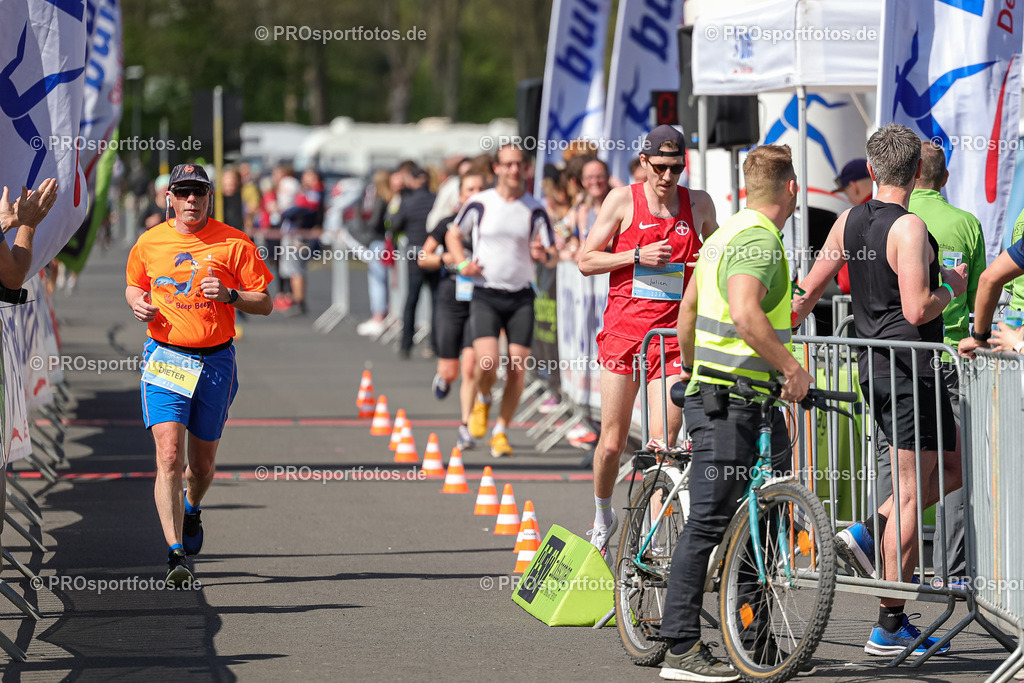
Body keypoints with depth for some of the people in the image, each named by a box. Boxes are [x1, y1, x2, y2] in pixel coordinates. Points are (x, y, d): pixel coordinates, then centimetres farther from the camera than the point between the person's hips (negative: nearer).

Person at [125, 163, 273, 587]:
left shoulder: (233, 243, -3)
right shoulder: (150, 242, 2)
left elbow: (265, 304, -1)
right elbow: (134, 285, 21)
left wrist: (230, 295, -19)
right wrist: (138, 303, -2)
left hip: (215, 361, 0)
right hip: (165, 357, 0)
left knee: (202, 462, 13)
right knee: (169, 455, -17)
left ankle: (191, 510, 48)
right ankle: (176, 554, -20)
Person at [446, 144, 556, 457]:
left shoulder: (535, 209, 3)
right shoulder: (479, 203, 0)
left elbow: (553, 258, 5)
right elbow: (453, 235, 15)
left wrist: (544, 254, -19)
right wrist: (463, 264, -3)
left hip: (521, 296, 2)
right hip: (486, 295, -2)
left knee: (517, 369, -5)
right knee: (488, 363, -19)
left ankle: (501, 431, 12)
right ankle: (483, 400, 15)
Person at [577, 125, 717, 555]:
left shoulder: (699, 204, 8)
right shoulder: (623, 200, 1)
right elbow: (586, 261, 1)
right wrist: (638, 256, -12)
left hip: (672, 334, 1)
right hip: (623, 330, -1)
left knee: (663, 442, -10)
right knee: (612, 442, 3)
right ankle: (603, 517, 28)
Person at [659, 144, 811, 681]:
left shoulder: (725, 234, 17)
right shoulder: (760, 240, -15)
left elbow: (688, 307, 27)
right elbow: (745, 314, -32)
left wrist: (688, 366, 40)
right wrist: (791, 367, -26)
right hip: (729, 407, -10)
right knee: (711, 521, -8)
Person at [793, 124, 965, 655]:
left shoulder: (849, 221, 8)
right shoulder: (909, 228, -16)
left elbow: (807, 291, 14)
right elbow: (917, 310, -23)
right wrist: (952, 289, -4)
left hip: (874, 366, 8)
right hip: (909, 370, -8)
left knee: (951, 466, 19)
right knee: (912, 492, -3)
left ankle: (866, 533, 7)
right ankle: (890, 626, -2)